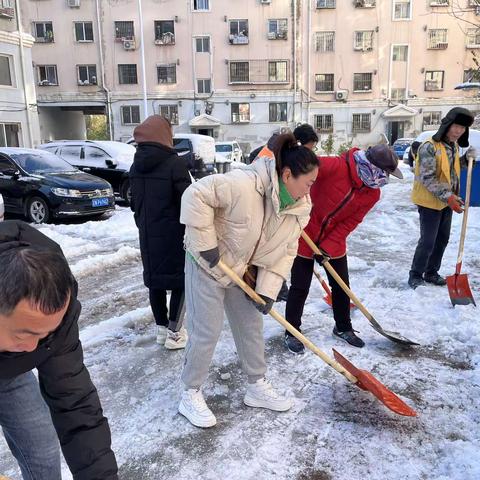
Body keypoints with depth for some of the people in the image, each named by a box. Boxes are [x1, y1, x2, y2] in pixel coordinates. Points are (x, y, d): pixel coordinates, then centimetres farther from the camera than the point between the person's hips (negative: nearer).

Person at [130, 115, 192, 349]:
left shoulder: (136, 165, 5)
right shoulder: (175, 163, -15)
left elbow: (134, 201, 12)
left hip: (147, 235, 6)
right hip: (173, 234, -6)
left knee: (154, 279, 14)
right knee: (180, 280, 5)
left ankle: (161, 328, 25)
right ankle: (174, 332, 9)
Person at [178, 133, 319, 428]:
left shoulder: (300, 207, -8)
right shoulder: (244, 184, -33)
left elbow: (285, 252, -3)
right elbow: (196, 195, -32)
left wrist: (268, 290, -11)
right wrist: (206, 243, -29)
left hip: (243, 271, 7)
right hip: (208, 265, -7)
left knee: (251, 327, 14)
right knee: (206, 333, 0)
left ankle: (258, 387, 33)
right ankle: (191, 395, 20)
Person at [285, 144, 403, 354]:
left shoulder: (372, 194, -7)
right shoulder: (335, 166, -27)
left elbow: (349, 223, -9)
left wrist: (328, 246, -17)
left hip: (334, 242, 6)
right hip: (305, 235, -6)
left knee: (341, 285, 14)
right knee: (300, 287, 2)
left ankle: (343, 328, 37)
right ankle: (292, 332, 20)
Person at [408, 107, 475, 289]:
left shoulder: (454, 146, 7)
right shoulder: (429, 147, -20)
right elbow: (427, 178, -24)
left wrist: (466, 159, 3)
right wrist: (448, 197, -29)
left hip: (446, 202, 8)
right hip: (429, 202, -8)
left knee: (442, 239, 14)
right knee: (428, 241, -5)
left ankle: (431, 273, 28)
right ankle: (415, 276, 11)